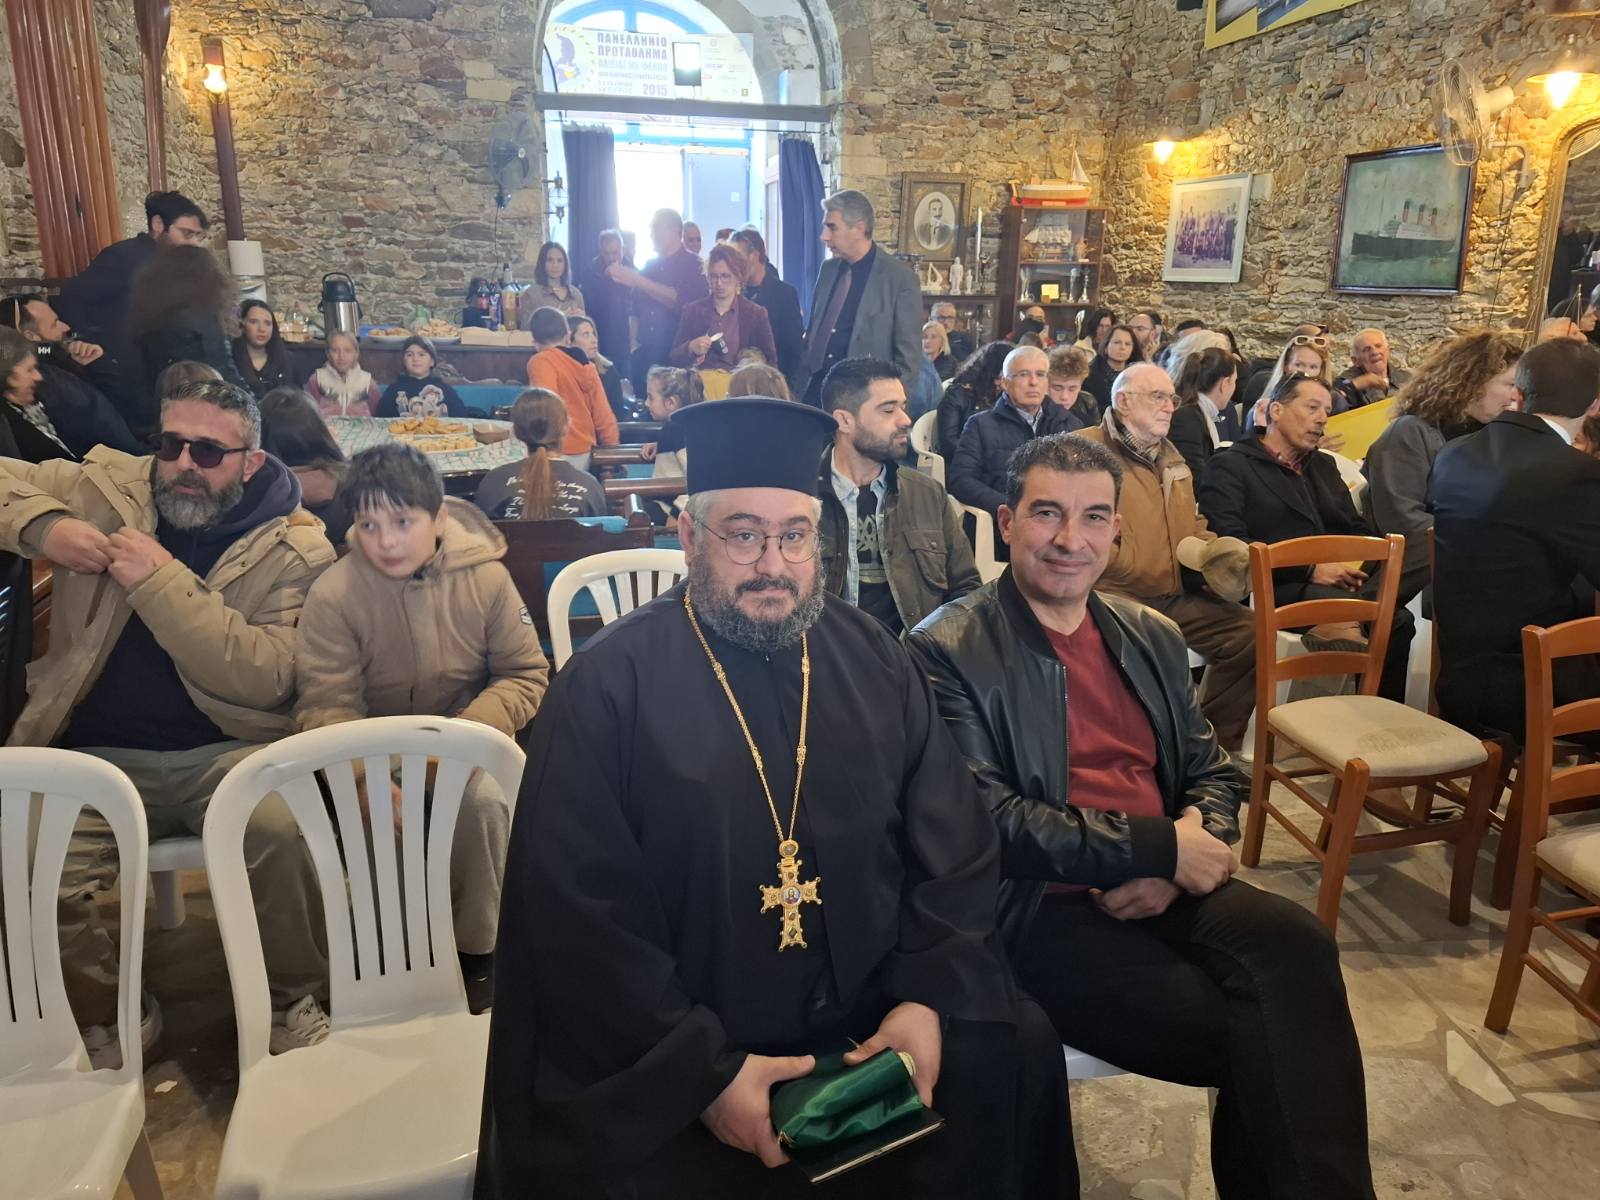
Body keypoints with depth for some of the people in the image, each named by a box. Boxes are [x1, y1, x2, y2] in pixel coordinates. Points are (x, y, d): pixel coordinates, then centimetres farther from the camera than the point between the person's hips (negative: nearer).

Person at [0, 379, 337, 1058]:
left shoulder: (294, 549, -2)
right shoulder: (108, 488, 8)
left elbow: (266, 678, -14)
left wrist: (161, 581, -20)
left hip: (225, 754, -3)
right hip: (96, 757, 3)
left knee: (282, 828, -33)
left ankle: (294, 1002, -5)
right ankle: (112, 1016, 9)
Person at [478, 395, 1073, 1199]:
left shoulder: (873, 663, 4)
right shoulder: (608, 685, -9)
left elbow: (956, 854, 3)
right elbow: (575, 917, -12)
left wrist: (930, 1000, -10)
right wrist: (703, 1069, -17)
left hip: (872, 1025, 3)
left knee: (1016, 1050, -13)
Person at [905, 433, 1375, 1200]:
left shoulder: (1151, 636, 14)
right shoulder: (947, 650, -7)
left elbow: (1212, 772, 15)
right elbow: (985, 821, -14)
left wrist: (1177, 860, -8)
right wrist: (1160, 847, -15)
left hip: (1165, 890, 6)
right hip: (1039, 908, -5)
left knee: (1294, 943, -25)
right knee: (1248, 1036, -24)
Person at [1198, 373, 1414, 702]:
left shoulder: (1324, 465, 28)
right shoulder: (1230, 466, 3)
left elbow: (1357, 528, 27)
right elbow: (1230, 545, -10)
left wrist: (1353, 563, 2)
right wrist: (1311, 570, -13)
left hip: (1337, 583, 7)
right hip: (1272, 589, -6)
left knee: (1397, 616, -24)